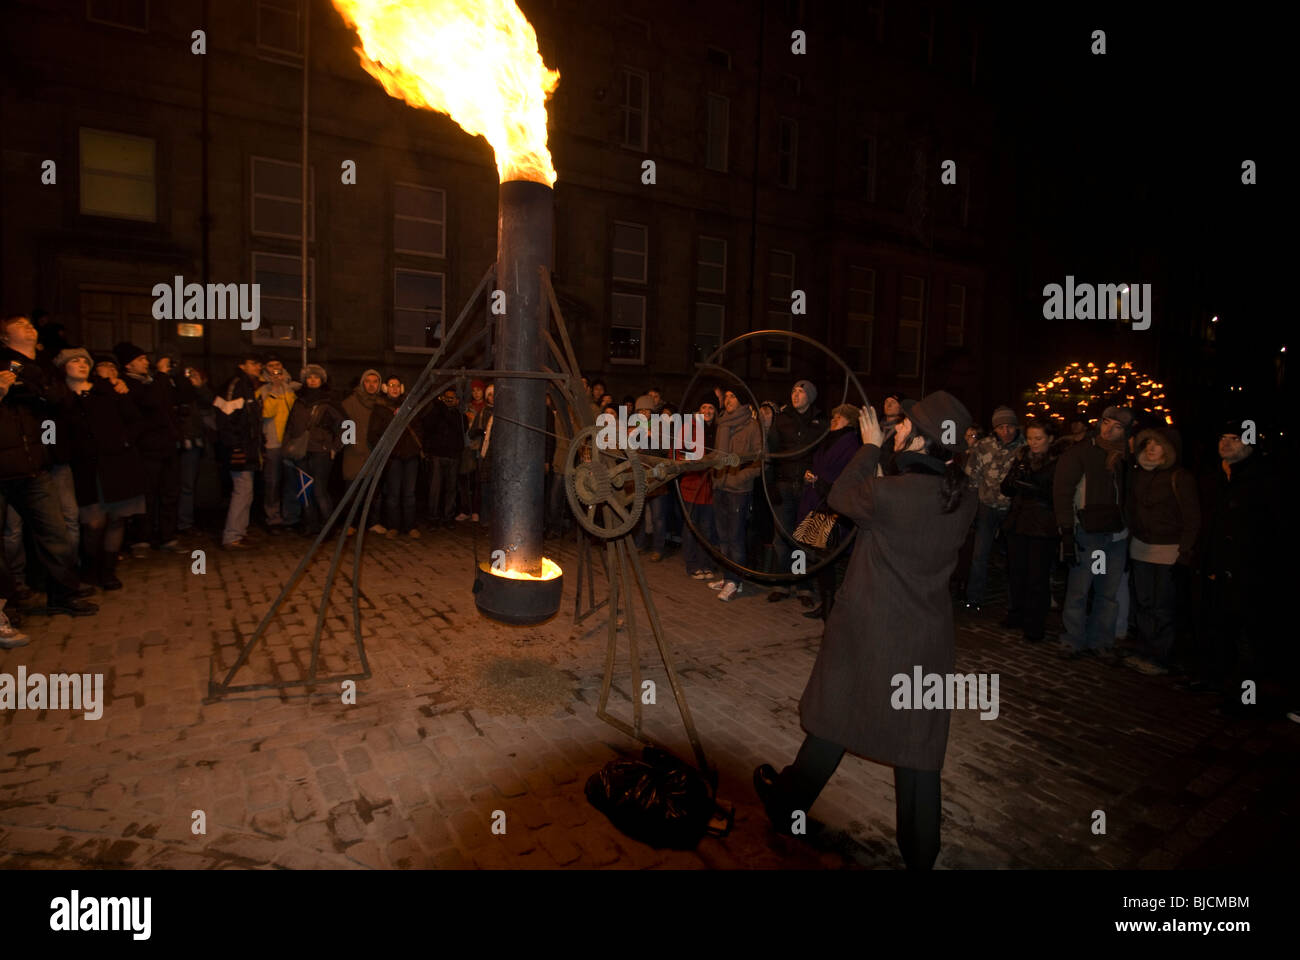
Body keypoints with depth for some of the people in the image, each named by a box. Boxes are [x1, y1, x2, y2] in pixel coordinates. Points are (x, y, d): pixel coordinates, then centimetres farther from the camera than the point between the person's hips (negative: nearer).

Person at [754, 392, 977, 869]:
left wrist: (870, 447, 5)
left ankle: (788, 805, 39)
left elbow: (840, 497, -5)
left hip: (869, 631, -4)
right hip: (927, 637, 4)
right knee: (918, 739, 16)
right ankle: (920, 852, 30)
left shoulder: (890, 492, -24)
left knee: (835, 720, 16)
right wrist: (883, 454, 5)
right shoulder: (962, 498, -5)